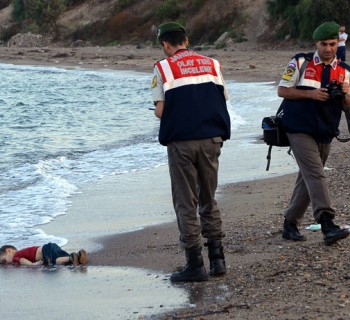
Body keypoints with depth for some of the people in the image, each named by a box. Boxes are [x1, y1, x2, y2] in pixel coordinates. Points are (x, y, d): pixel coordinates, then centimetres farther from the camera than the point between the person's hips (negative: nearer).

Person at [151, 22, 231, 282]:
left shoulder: (163, 68, -2)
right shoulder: (212, 64, 9)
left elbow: (160, 111, -7)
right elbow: (223, 102, 6)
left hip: (181, 141, -3)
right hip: (212, 139, 4)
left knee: (186, 204, 4)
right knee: (209, 200, 17)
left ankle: (195, 264, 2)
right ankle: (217, 258, 14)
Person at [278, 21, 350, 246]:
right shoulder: (301, 63, -2)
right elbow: (283, 90, -3)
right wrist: (310, 94, -15)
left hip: (325, 134, 5)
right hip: (301, 131, -5)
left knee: (308, 180, 11)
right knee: (316, 175, -18)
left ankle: (290, 224, 23)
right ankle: (327, 225, -27)